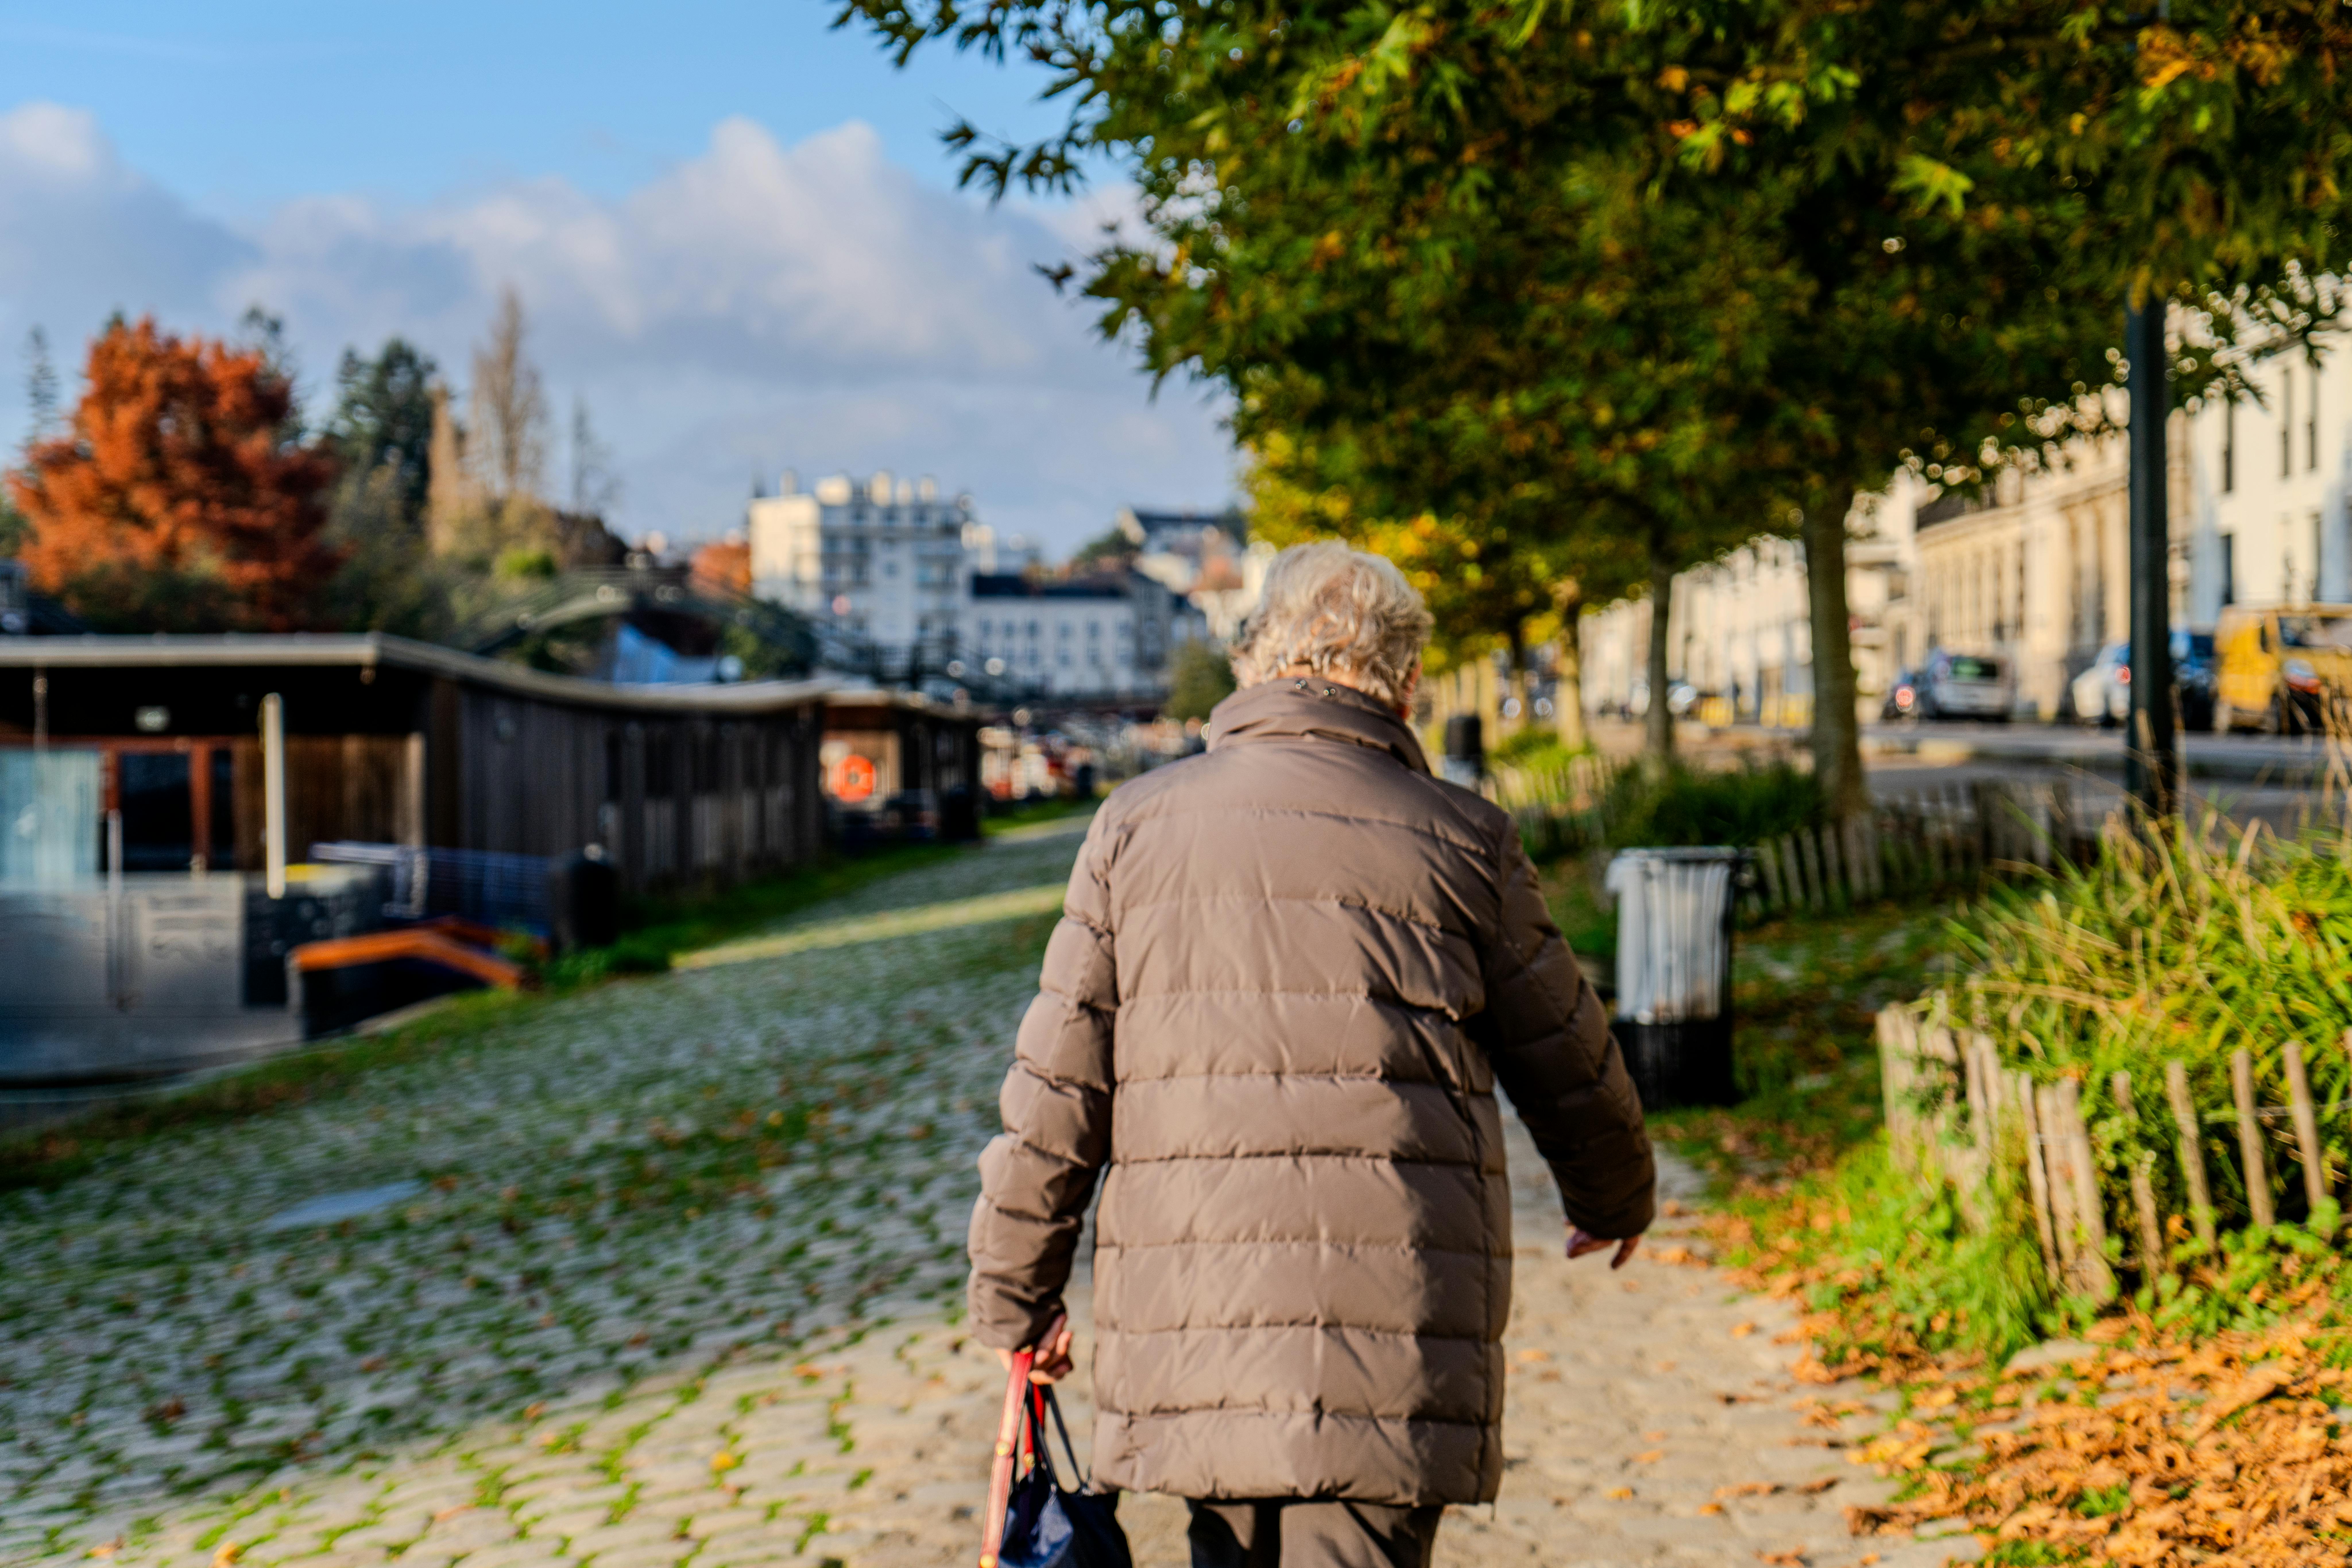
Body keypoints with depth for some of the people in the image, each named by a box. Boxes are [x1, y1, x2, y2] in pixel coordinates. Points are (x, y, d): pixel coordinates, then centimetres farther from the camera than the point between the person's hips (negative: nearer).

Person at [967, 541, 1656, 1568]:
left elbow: (1057, 1089, 4)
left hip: (1189, 1328, 3)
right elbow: (1568, 1067, 13)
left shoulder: (1136, 826, 5)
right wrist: (1616, 1200, 33)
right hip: (1393, 1330, -2)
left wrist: (1016, 1295, 14)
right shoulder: (1459, 841, 2)